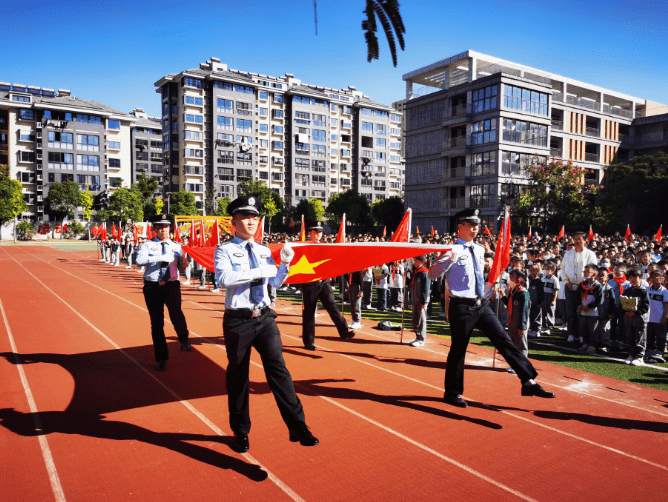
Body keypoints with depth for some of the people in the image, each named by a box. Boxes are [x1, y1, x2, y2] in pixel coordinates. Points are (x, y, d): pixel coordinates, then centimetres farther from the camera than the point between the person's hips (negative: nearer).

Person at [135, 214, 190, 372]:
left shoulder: (176, 247, 9)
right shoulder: (147, 245, 1)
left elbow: (181, 268, 10)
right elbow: (139, 260, -19)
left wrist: (183, 264, -13)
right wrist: (161, 257, -27)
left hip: (172, 285, 0)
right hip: (153, 286, 0)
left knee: (175, 309, -32)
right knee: (157, 323, 6)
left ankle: (184, 340, -22)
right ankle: (161, 359, 18)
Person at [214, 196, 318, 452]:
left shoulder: (263, 251, 11)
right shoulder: (224, 250, -4)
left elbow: (276, 282, 15)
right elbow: (224, 278, -22)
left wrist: (285, 262, -3)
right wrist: (260, 271, -22)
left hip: (264, 318, 3)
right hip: (237, 321, -3)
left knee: (278, 370, -5)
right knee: (238, 376, 10)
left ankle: (298, 427, 1)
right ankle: (241, 431, 30)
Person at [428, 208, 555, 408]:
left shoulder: (479, 250, 12)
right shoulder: (453, 251, -9)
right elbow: (432, 274, -18)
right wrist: (449, 260, -30)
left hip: (481, 305, 6)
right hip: (462, 307, -6)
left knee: (505, 341, -1)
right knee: (458, 350, 4)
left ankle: (529, 382, 3)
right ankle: (452, 393, 20)